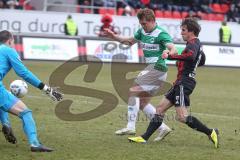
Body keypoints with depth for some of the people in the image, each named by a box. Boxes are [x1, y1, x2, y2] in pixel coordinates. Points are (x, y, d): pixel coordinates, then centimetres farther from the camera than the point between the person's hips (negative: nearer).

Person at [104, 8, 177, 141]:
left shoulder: (161, 34, -13)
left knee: (133, 91, -15)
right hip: (150, 68, 9)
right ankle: (162, 128, 11)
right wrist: (114, 37, 17)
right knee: (142, 102, 9)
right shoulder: (142, 32, 12)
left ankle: (131, 127, -18)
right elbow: (130, 41, 28)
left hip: (157, 69, -9)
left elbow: (173, 49, -25)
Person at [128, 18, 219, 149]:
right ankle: (144, 138, 10)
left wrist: (170, 56, -33)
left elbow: (191, 56, -35)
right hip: (181, 83, 11)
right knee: (160, 109, 10)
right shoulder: (196, 44, 19)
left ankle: (211, 133, -11)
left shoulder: (193, 43, -12)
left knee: (182, 117, -16)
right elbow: (201, 61, 36)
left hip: (184, 82, -11)